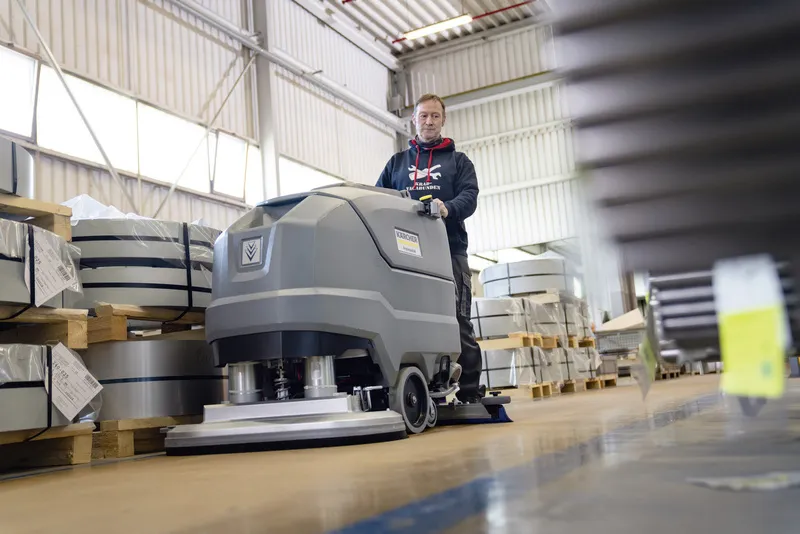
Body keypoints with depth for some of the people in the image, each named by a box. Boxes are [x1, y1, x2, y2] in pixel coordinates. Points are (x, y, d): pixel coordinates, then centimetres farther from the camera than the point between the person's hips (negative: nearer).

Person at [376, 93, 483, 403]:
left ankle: (470, 392, -4)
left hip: (449, 250, -2)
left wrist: (448, 209, -21)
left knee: (458, 322, -8)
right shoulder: (397, 162, 25)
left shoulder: (457, 161, 17)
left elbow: (469, 197, 0)